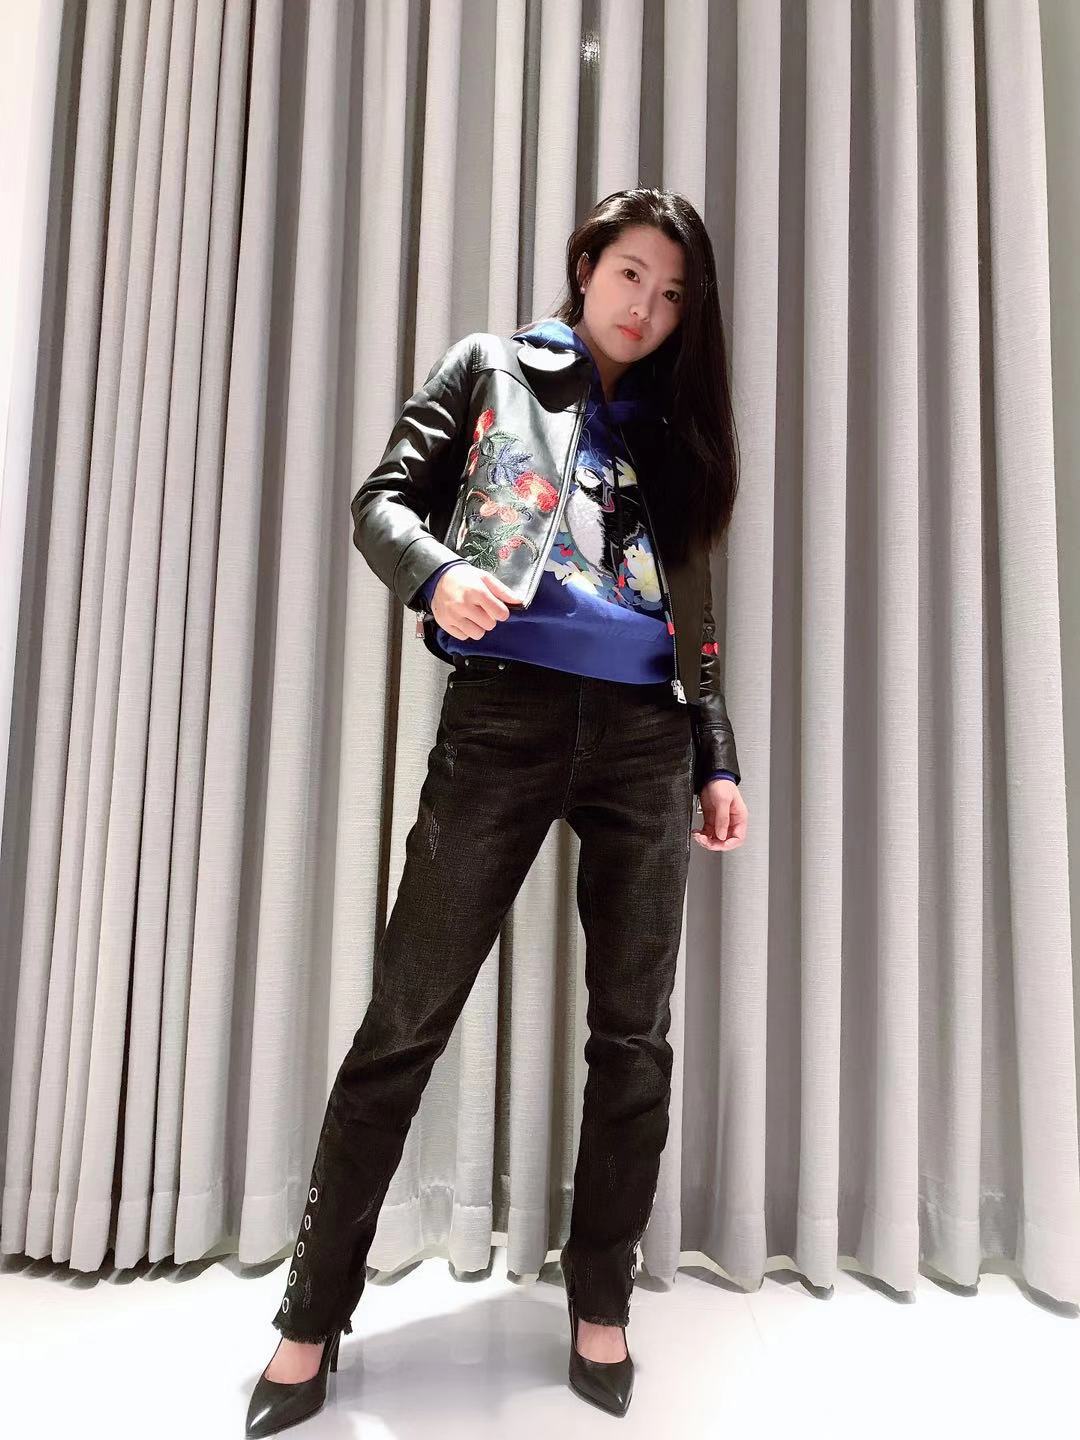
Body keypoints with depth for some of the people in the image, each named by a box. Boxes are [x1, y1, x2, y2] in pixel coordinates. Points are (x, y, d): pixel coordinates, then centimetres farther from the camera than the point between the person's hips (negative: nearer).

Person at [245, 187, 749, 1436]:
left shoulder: (671, 427, 22)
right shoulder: (492, 369, 13)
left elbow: (691, 610, 19)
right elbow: (385, 500, 2)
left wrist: (716, 757, 12)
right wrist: (436, 575, -21)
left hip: (644, 734, 4)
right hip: (505, 712, -3)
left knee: (634, 1032, 6)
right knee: (406, 1018, -1)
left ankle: (601, 1302, 26)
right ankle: (314, 1315, 19)